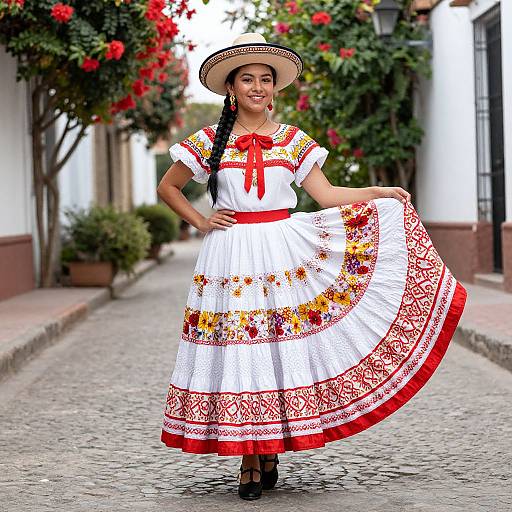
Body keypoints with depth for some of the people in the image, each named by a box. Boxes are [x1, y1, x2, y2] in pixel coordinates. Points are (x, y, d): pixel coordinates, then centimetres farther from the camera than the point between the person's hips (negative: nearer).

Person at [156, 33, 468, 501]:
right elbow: (167, 187, 14)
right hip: (231, 257, -1)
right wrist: (200, 222, 3)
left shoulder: (294, 140, 8)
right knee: (235, 352, -3)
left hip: (286, 254, 1)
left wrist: (379, 192, -1)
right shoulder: (209, 141, 5)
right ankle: (249, 460, 6)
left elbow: (326, 194, 6)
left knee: (282, 348, 0)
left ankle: (270, 452, 13)